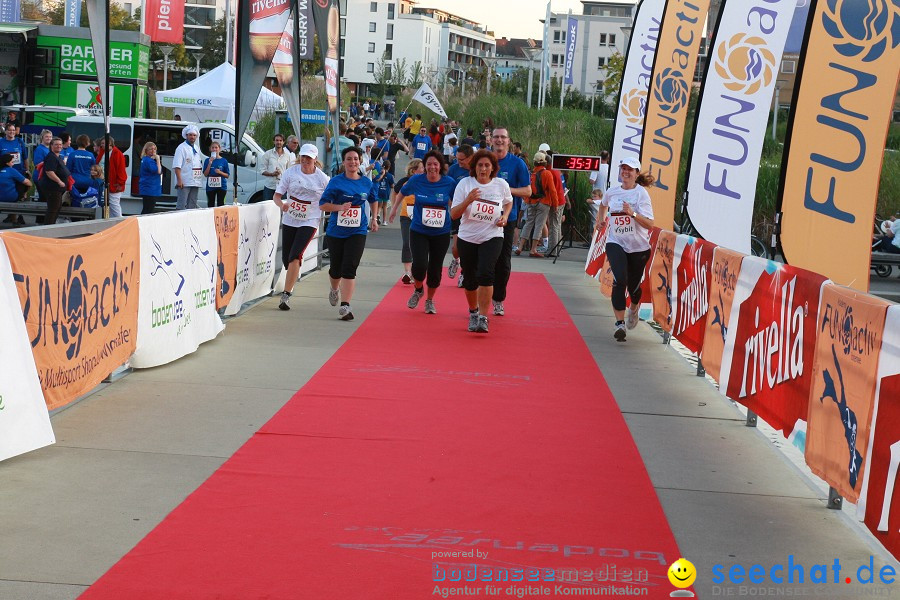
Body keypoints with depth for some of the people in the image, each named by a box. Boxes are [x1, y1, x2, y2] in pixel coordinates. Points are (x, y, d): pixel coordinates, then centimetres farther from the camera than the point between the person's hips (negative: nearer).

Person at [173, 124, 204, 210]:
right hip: (184, 183, -7)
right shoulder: (181, 148, -6)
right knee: (181, 206, -9)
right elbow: (177, 166, -13)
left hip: (195, 182, 7)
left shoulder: (196, 148, 17)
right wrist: (179, 180, -22)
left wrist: (200, 179, 16)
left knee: (192, 206, 10)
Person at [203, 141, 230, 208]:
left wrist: (220, 172, -14)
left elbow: (227, 175, 4)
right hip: (210, 186, 1)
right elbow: (205, 174, -3)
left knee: (220, 204, 0)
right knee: (211, 204, 6)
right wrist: (210, 163, -11)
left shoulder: (223, 161, 1)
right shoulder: (207, 160, 4)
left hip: (221, 186, -1)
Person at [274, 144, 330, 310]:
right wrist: (282, 204, -22)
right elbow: (277, 195, -1)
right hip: (289, 220, 3)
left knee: (295, 255, -19)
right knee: (286, 259, 6)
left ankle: (286, 295, -17)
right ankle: (291, 283, 40)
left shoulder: (322, 178, -4)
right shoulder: (291, 172, -1)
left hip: (309, 222, -3)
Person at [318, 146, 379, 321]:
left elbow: (373, 200, 26)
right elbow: (322, 204, -6)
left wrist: (374, 220, 21)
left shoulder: (366, 182, 5)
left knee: (349, 268, -13)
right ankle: (335, 289, 46)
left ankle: (345, 306, -14)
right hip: (336, 232, 0)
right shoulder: (336, 181, -4)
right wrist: (340, 207, -21)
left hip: (357, 232, 0)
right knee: (336, 268, 12)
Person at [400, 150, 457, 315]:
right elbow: (402, 192, 15)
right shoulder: (416, 180, -5)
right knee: (420, 265, -16)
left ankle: (430, 300, 30)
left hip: (441, 233, 1)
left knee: (435, 268, 6)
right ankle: (418, 290, 17)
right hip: (418, 231, -1)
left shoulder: (449, 183, -7)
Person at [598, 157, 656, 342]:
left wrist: (633, 214, -29)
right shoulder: (612, 192, 4)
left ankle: (634, 309, 46)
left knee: (633, 286, 11)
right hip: (616, 243, 1)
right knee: (620, 280, -22)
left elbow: (649, 224, -16)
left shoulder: (641, 193, -8)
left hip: (638, 247, -1)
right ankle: (620, 323, -20)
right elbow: (603, 204, 31)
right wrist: (601, 219, 19)